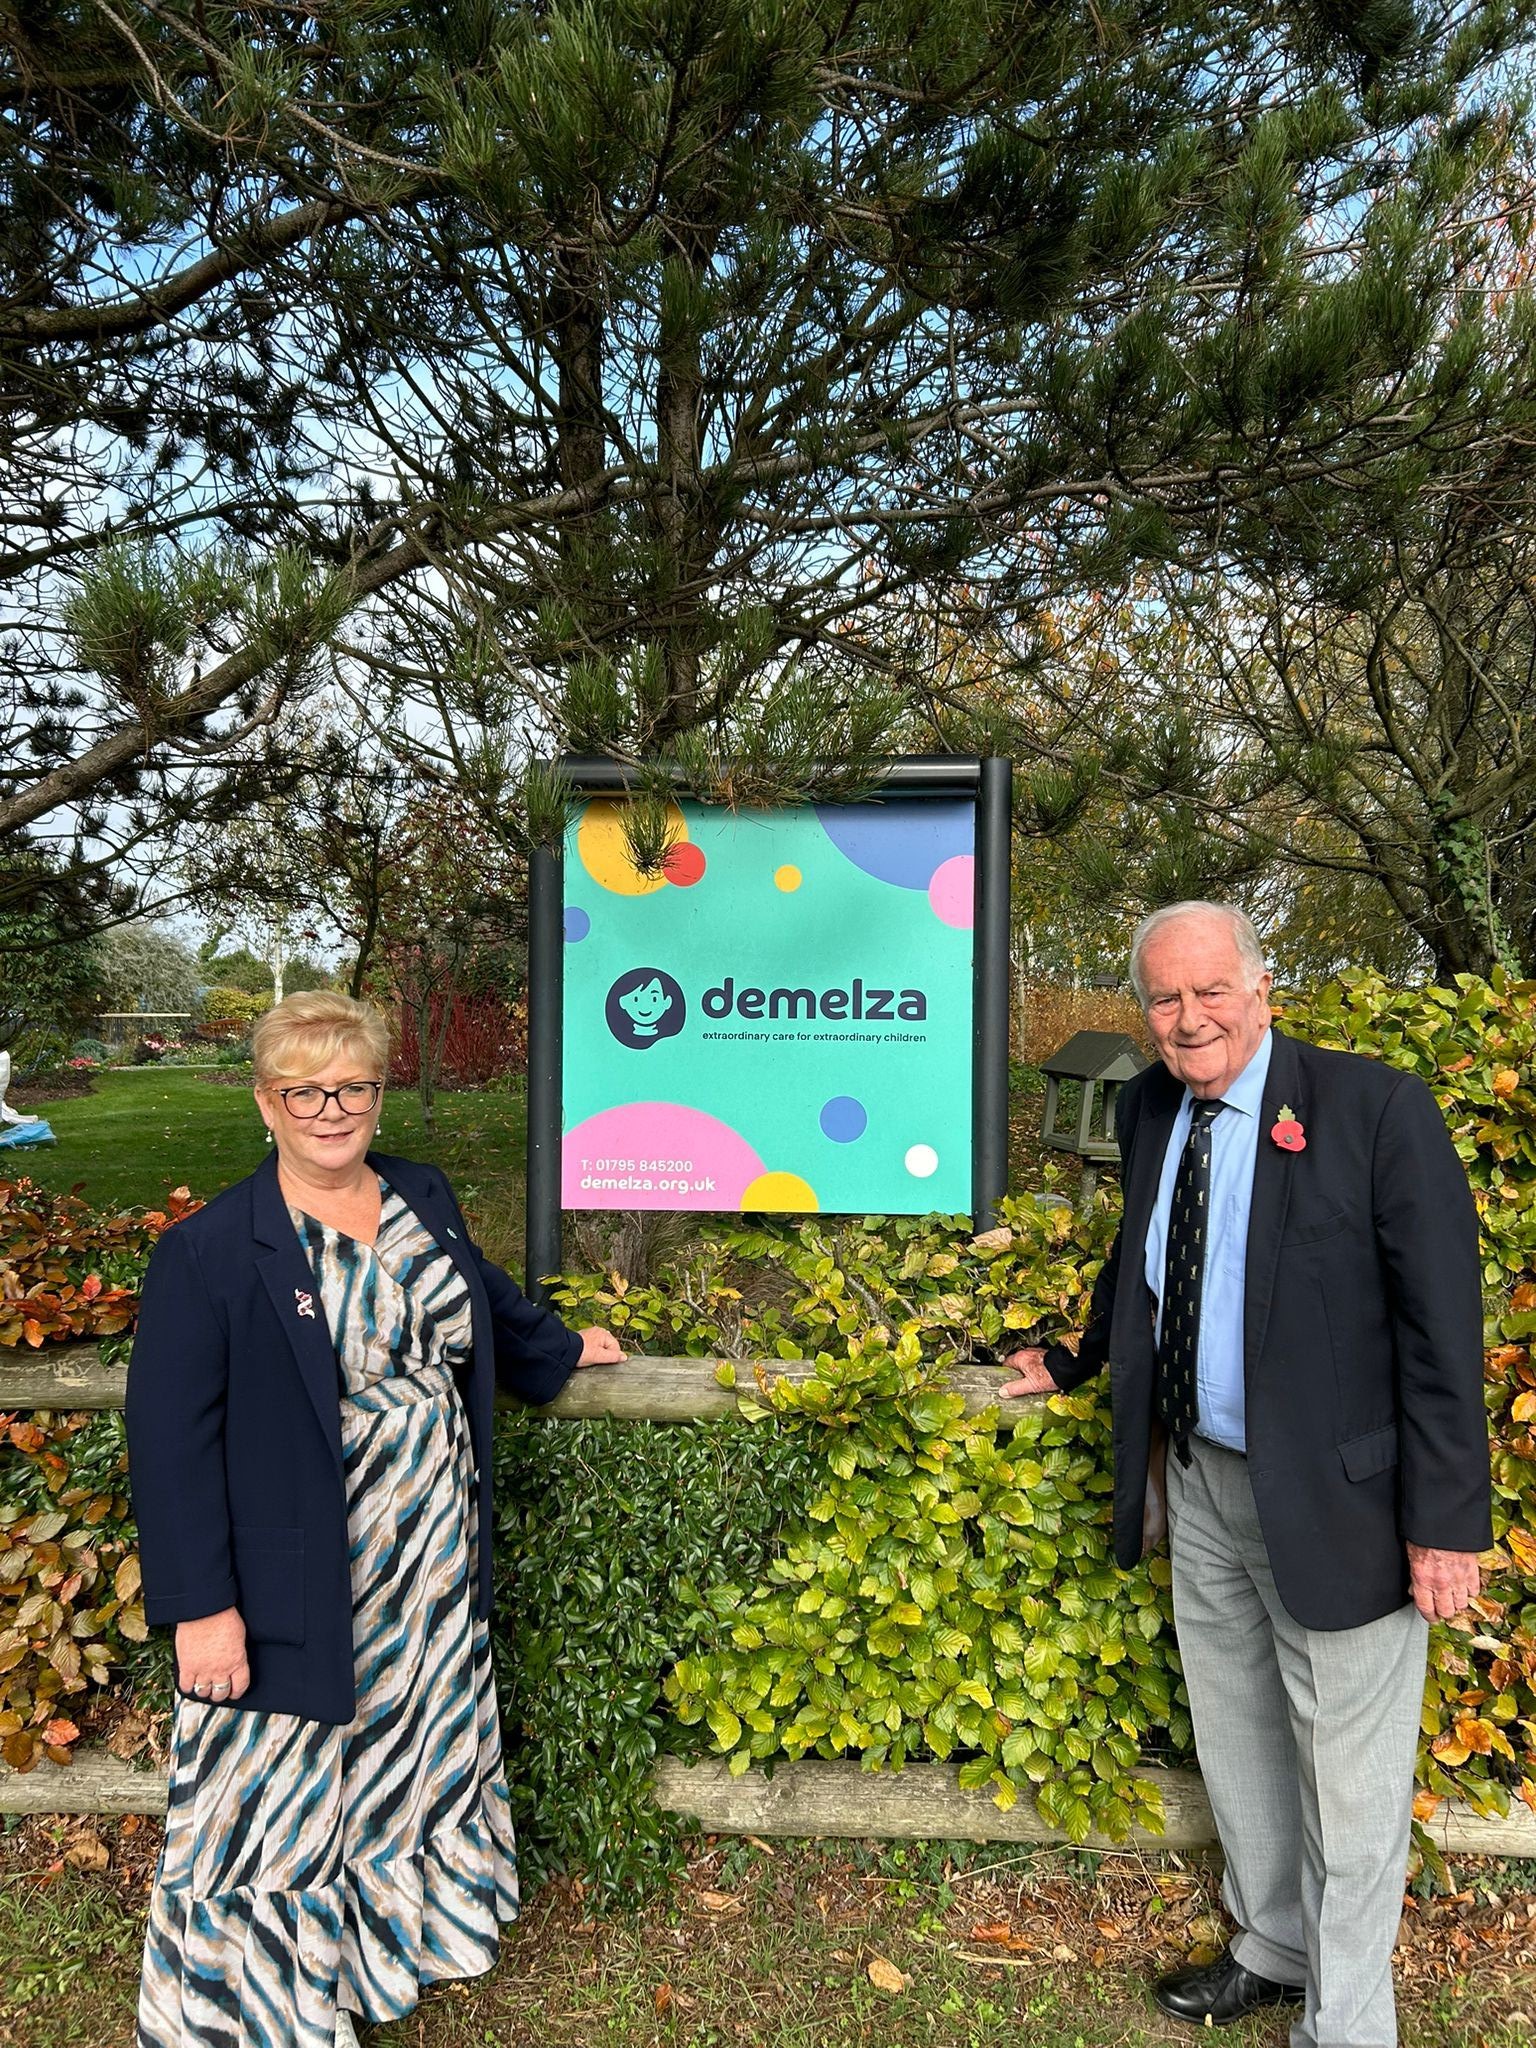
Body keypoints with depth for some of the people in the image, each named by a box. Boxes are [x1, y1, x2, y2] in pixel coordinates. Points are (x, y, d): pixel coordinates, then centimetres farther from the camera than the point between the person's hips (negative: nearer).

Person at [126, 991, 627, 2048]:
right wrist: (201, 1604, -18)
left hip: (435, 1565, 6)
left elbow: (484, 1298, 20)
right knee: (284, 1798, 8)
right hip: (297, 1587, -6)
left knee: (421, 1753, 22)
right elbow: (171, 1437, -17)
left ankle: (400, 1934, 47)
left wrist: (561, 1347, 30)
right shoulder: (212, 1251, -17)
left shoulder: (423, 1197, 1)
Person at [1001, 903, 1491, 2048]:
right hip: (1200, 1481, 6)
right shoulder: (1150, 1108, 1)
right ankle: (1272, 1951, 47)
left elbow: (1443, 1325, -17)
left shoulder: (1375, 1107, -18)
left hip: (1330, 1493, -6)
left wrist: (1447, 1521, -16)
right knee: (1235, 1738, 23)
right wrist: (1073, 1363, 26)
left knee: (1350, 1777, 10)